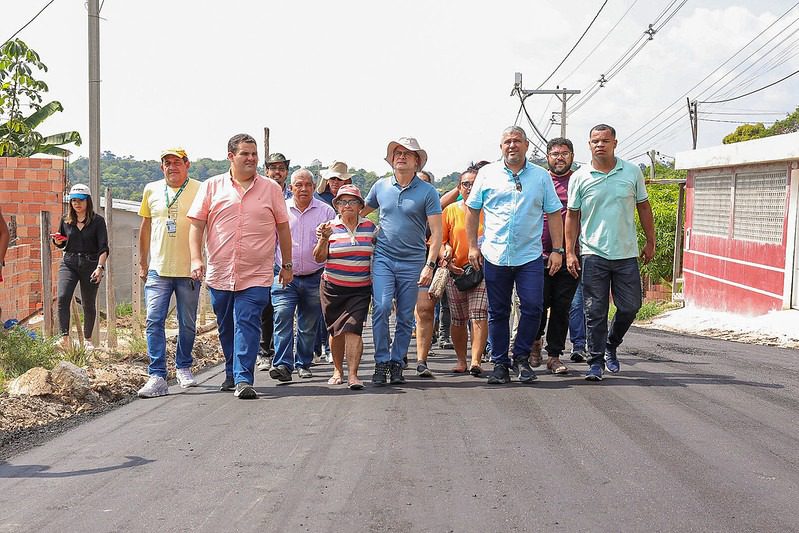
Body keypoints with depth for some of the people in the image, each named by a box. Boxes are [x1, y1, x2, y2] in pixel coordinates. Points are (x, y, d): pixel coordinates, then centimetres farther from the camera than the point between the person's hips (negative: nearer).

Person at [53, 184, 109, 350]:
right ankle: (65, 337, -18)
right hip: (69, 263, 2)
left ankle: (88, 339, 22)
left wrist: (100, 267, -20)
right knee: (62, 297, -19)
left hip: (90, 264, -2)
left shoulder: (97, 221, -3)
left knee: (88, 304, 6)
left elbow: (103, 248, -7)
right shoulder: (66, 220, 8)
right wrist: (57, 241, -4)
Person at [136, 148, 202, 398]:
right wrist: (142, 262, 17)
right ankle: (157, 377, -8)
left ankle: (183, 368, 29)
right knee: (154, 321, -8)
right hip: (158, 268, 2)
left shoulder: (199, 190, -1)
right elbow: (145, 227, 17)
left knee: (188, 324, 9)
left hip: (189, 270, -1)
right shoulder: (151, 190, 9)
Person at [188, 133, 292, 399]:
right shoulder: (211, 187, 6)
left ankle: (243, 379, -10)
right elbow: (196, 225, 4)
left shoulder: (271, 189, 6)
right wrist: (196, 258, -7)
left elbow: (283, 228, 11)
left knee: (247, 325, -11)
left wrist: (287, 264, 11)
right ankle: (232, 373, 32)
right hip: (219, 274, 2)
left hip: (256, 275, -2)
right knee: (226, 327, 14)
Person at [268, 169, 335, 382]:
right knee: (282, 317, -15)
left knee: (309, 325, 9)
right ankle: (283, 364, -16)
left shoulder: (326, 211, 4)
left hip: (314, 278, 1)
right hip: (285, 276, -1)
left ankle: (303, 364, 23)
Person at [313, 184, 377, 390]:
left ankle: (353, 375, -13)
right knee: (336, 331, 9)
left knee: (353, 329, -12)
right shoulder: (331, 227, 0)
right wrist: (324, 239, -19)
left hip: (360, 289, 0)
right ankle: (338, 370, 26)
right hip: (333, 287, 0)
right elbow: (319, 258, -3)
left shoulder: (370, 227, 6)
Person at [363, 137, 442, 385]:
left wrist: (429, 265, -12)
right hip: (383, 257, 1)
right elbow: (361, 211, 25)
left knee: (406, 317, 4)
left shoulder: (427, 192, -2)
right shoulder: (380, 186, 7)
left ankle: (397, 362, 16)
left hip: (413, 262, -1)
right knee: (381, 308, -14)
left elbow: (436, 232, -4)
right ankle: (382, 362, -4)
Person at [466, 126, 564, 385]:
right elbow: (472, 210, 11)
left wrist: (557, 250, 1)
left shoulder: (541, 176, 7)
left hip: (530, 256, 0)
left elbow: (554, 215, 8)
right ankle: (500, 363, 17)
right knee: (498, 313, 6)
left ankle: (521, 357, 12)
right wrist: (472, 245, 4)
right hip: (494, 255, 0)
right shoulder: (487, 174, 6)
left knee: (533, 308, -7)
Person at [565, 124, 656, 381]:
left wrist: (650, 242, 11)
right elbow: (572, 216, 5)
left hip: (626, 254, 2)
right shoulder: (580, 177, 1)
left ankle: (610, 346, 31)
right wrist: (570, 252, 0)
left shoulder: (632, 172, 4)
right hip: (593, 254, -2)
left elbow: (643, 208, 12)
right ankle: (595, 362, 9)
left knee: (630, 307, 6)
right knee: (595, 312, -1)